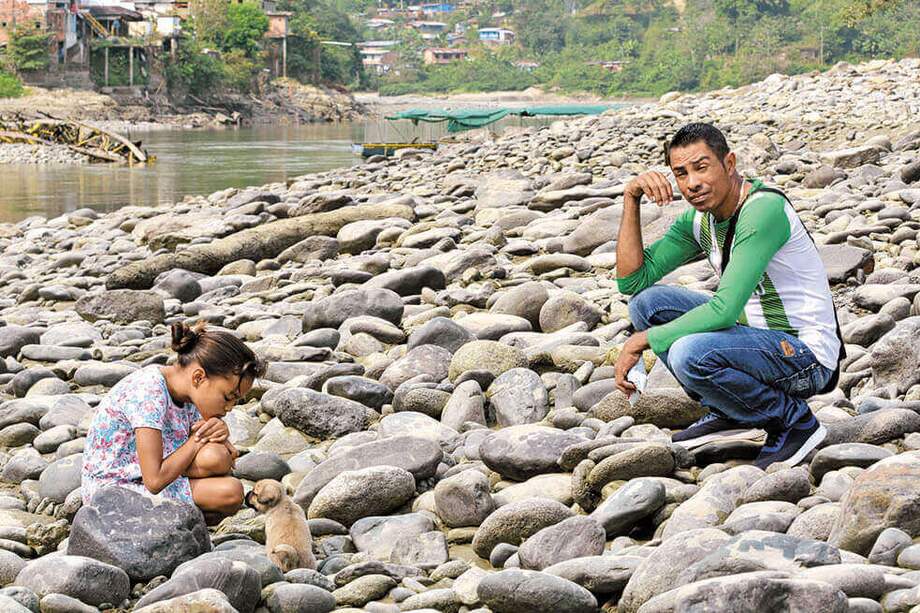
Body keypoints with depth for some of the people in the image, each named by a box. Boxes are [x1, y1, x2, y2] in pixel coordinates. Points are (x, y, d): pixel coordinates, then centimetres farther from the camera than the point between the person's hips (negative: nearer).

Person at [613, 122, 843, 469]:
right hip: (756, 335, 9)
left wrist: (641, 341, -22)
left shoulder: (764, 208, -23)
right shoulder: (698, 219, 3)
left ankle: (795, 421, -9)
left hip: (808, 356, -9)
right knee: (647, 301, 1)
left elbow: (724, 310, -29)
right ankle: (727, 414, 7)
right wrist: (631, 199, -7)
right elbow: (632, 281, 2)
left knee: (688, 354, -32)